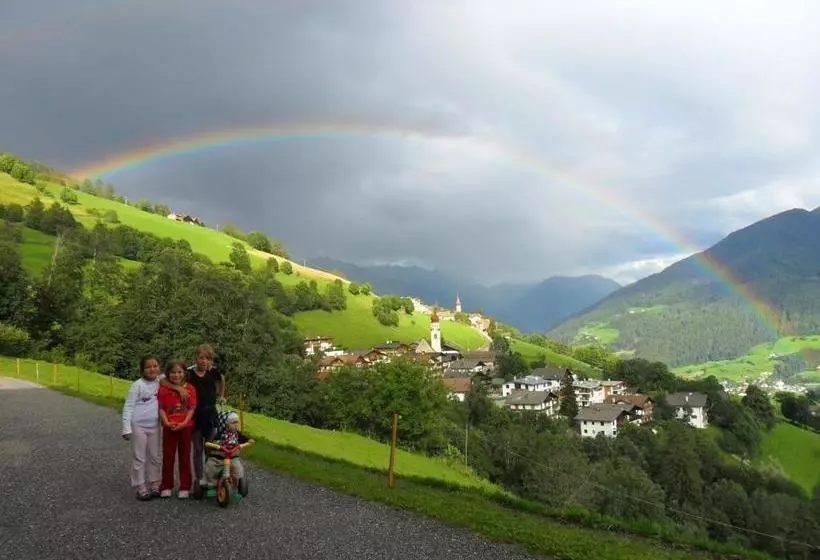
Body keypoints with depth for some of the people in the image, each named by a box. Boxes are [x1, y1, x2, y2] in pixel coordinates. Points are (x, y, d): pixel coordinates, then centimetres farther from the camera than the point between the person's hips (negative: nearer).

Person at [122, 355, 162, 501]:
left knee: (155, 457, 11)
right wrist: (126, 428, -17)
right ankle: (141, 488, 10)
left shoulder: (160, 383, 2)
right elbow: (128, 407, -11)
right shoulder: (138, 385, -10)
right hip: (138, 426, -5)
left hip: (154, 426, 5)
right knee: (139, 458, 2)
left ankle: (154, 486, 22)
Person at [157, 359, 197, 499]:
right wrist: (166, 423, -17)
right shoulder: (163, 388, -2)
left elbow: (192, 408, -6)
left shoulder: (190, 389, -3)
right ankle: (166, 486, 20)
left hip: (185, 427, 0)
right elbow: (161, 408, -4)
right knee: (168, 456, 8)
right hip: (169, 428, 0)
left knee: (185, 457, 8)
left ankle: (185, 487, 18)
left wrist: (184, 423, -17)